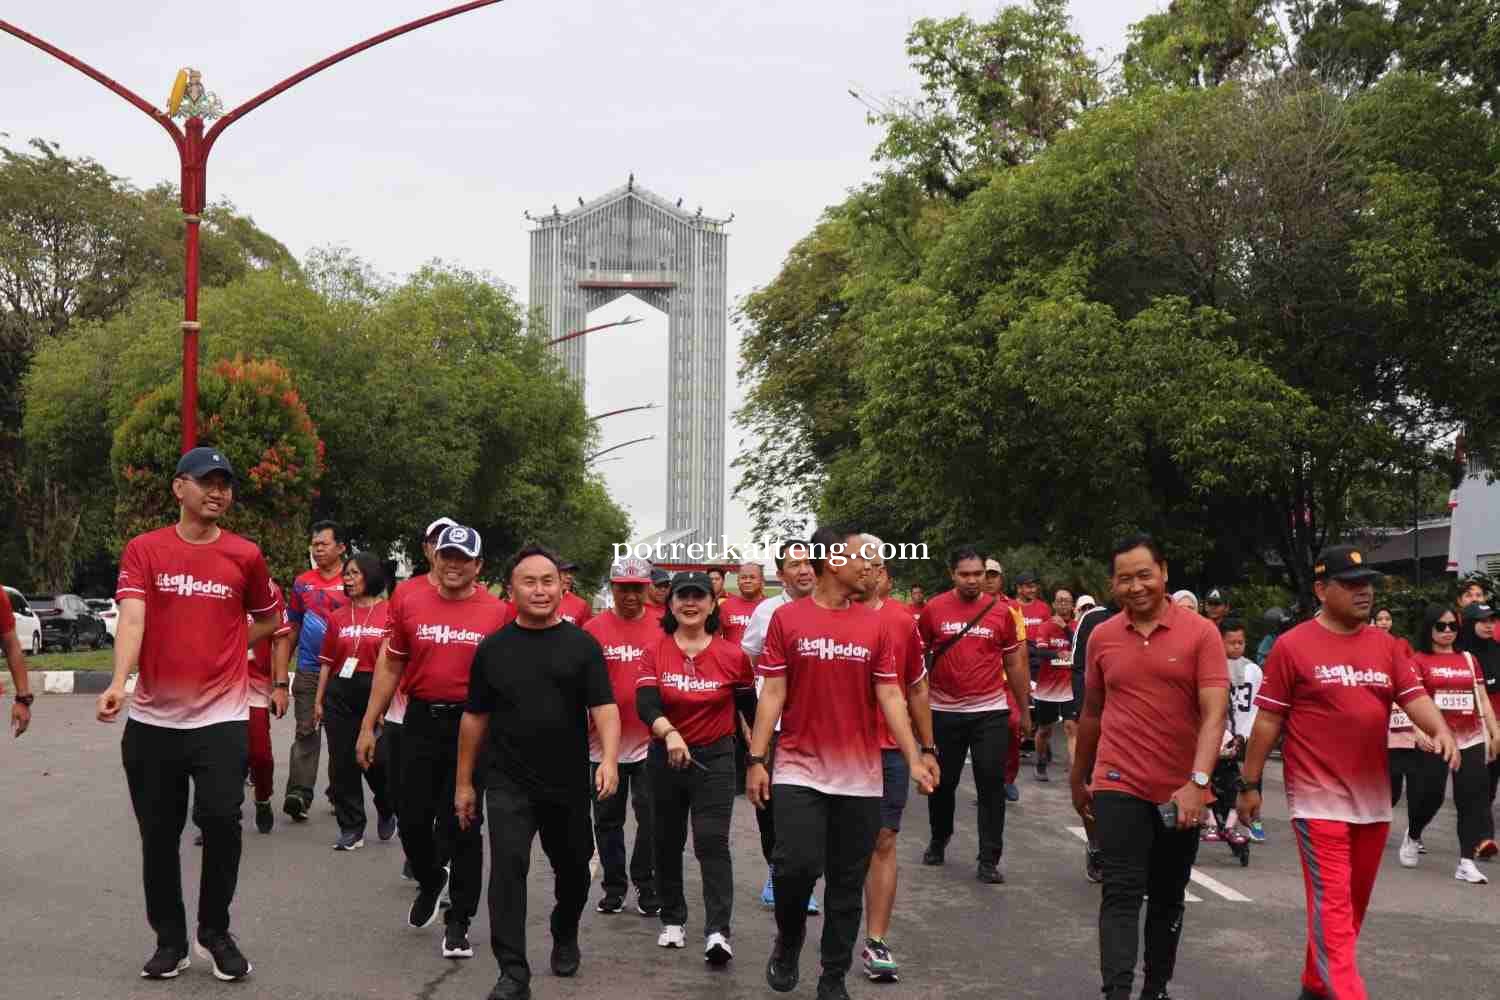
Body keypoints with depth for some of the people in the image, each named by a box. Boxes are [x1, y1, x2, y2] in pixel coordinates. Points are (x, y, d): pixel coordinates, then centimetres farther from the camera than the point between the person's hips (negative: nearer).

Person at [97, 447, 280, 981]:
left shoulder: (245, 555, 3)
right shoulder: (143, 550, -1)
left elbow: (266, 620, 19)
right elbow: (131, 617, -15)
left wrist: (223, 651, 7)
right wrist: (118, 682, -30)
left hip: (222, 716, 0)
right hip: (152, 718, 1)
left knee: (221, 819, -12)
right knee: (159, 835, 8)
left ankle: (214, 933, 10)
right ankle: (170, 940, 25)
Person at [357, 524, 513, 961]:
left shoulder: (499, 611, -3)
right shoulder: (409, 603, 3)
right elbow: (390, 667, 10)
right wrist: (368, 726, 8)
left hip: (472, 725, -2)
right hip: (420, 722, 2)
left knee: (462, 826, 3)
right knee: (411, 818, 8)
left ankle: (458, 922, 14)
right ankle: (430, 880, 39)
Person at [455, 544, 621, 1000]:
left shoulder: (582, 645, -2)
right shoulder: (492, 649, 2)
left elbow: (604, 708, -9)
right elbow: (475, 718, 8)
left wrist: (609, 759, -26)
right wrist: (464, 783, 9)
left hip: (569, 783, 1)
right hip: (508, 783, 0)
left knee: (573, 869, 16)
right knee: (507, 868, -13)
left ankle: (565, 937, 44)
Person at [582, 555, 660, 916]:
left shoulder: (661, 629, -1)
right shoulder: (593, 628, -3)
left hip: (650, 740, 0)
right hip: (605, 740, 0)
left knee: (652, 819, 3)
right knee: (607, 820, 11)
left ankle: (645, 885, 17)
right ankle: (613, 886, 24)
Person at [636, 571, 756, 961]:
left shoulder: (732, 655, -6)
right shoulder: (655, 653, -5)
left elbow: (750, 706, 7)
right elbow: (645, 703, -20)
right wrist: (669, 733, -38)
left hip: (715, 757, -2)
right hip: (666, 757, 2)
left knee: (712, 841, -12)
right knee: (667, 841, 14)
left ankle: (718, 932, -16)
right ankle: (672, 920, 29)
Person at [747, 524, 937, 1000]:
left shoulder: (874, 625, 4)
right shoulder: (786, 618, -2)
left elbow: (890, 696, 5)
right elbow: (772, 694, -1)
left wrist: (914, 759, -3)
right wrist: (756, 760, -5)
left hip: (860, 775, 3)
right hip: (799, 769, -2)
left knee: (847, 882, 7)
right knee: (797, 865, -13)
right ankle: (788, 941, 18)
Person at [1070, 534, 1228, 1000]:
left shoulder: (1200, 633, -7)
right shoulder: (1102, 637, 3)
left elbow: (1214, 713, -14)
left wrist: (1198, 782, -25)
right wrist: (1079, 779, 21)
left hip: (1181, 792, 0)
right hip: (1118, 787, 0)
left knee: (1168, 898, 14)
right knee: (1122, 893, -10)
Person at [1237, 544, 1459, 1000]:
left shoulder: (1386, 645, 8)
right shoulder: (1292, 646, -6)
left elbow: (1414, 696, 1)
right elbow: (1268, 720, -4)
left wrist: (1440, 730, -21)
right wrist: (1250, 784, -2)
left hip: (1374, 798, 6)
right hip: (1319, 798, -6)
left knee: (1354, 903, 15)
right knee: (1333, 905, -9)